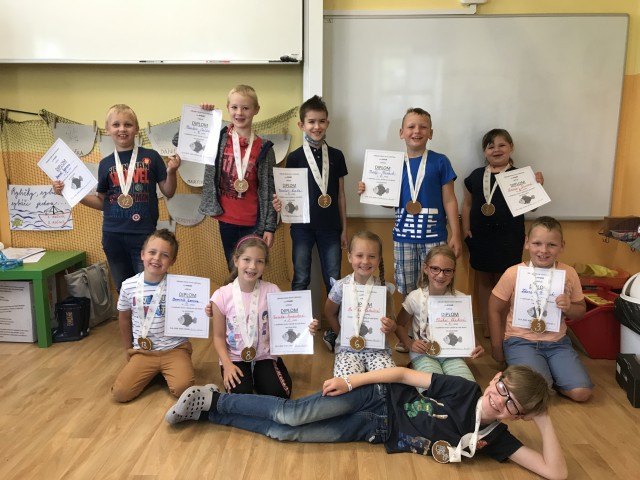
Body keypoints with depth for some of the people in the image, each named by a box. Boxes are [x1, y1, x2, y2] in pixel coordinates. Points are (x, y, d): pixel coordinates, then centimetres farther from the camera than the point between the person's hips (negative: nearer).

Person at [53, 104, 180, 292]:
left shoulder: (151, 157, 0)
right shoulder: (106, 163, 7)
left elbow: (168, 192, 3)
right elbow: (102, 202, 11)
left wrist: (171, 172, -15)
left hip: (144, 234, -3)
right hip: (113, 236, 3)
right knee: (123, 290, 14)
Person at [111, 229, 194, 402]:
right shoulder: (128, 286, -4)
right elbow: (124, 319, 13)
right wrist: (128, 349, 17)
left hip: (174, 349, -2)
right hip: (143, 352, 2)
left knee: (182, 388, -24)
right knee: (120, 393, -12)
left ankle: (164, 373, 10)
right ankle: (153, 373, 16)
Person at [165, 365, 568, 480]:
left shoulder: (493, 439, -6)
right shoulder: (463, 389, -13)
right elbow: (405, 374, -10)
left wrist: (545, 422, -21)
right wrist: (351, 381, -16)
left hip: (378, 434, 2)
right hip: (378, 399, -2)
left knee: (284, 433, -5)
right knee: (291, 416, -18)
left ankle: (209, 410, 11)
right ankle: (212, 399, 4)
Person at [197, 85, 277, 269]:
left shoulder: (264, 148, -3)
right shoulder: (218, 139, 1)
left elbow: (269, 190, -2)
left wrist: (270, 226, -4)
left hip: (253, 224, -2)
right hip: (226, 220, 2)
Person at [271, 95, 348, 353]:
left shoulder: (336, 156, 4)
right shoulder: (295, 157, -2)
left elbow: (340, 195, 7)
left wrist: (344, 228, 7)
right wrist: (280, 204, -23)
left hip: (330, 227, 2)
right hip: (302, 227, -1)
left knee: (333, 280, 5)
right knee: (301, 280, 7)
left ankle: (334, 330, 17)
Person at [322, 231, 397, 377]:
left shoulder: (384, 289, -6)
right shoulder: (341, 287, -7)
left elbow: (390, 322, 5)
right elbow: (329, 313, 9)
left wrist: (390, 326, -18)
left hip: (377, 347, 1)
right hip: (348, 348, -1)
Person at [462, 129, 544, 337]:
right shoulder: (476, 176, 4)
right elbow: (467, 204, 9)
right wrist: (466, 229, 2)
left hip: (508, 238, -2)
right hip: (480, 237, 2)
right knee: (484, 281, 13)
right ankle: (486, 326, 26)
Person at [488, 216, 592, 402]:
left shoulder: (569, 274, -2)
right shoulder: (513, 273, -10)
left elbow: (581, 310, 11)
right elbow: (494, 310, 0)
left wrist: (568, 308, -14)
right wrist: (497, 346, 2)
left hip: (557, 342, 3)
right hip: (521, 341, -3)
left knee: (582, 392, -13)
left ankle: (549, 375, 16)